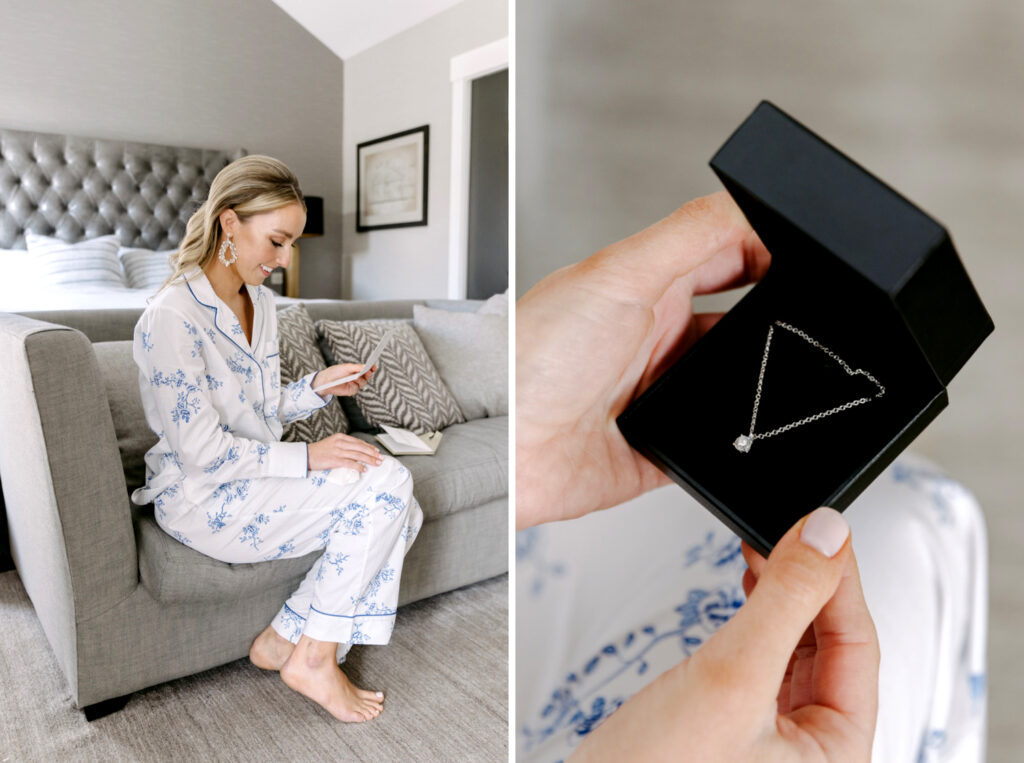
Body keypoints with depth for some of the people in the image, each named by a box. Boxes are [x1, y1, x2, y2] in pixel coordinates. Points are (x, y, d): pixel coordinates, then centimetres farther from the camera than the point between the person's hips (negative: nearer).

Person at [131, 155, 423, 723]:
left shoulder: (259, 301, 8)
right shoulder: (171, 317, -19)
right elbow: (201, 452, -21)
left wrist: (318, 386, -3)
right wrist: (306, 458, -22)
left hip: (257, 476, 8)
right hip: (202, 499, -8)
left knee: (401, 515, -10)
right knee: (386, 481, -23)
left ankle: (285, 639, 1)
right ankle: (312, 660, -9)